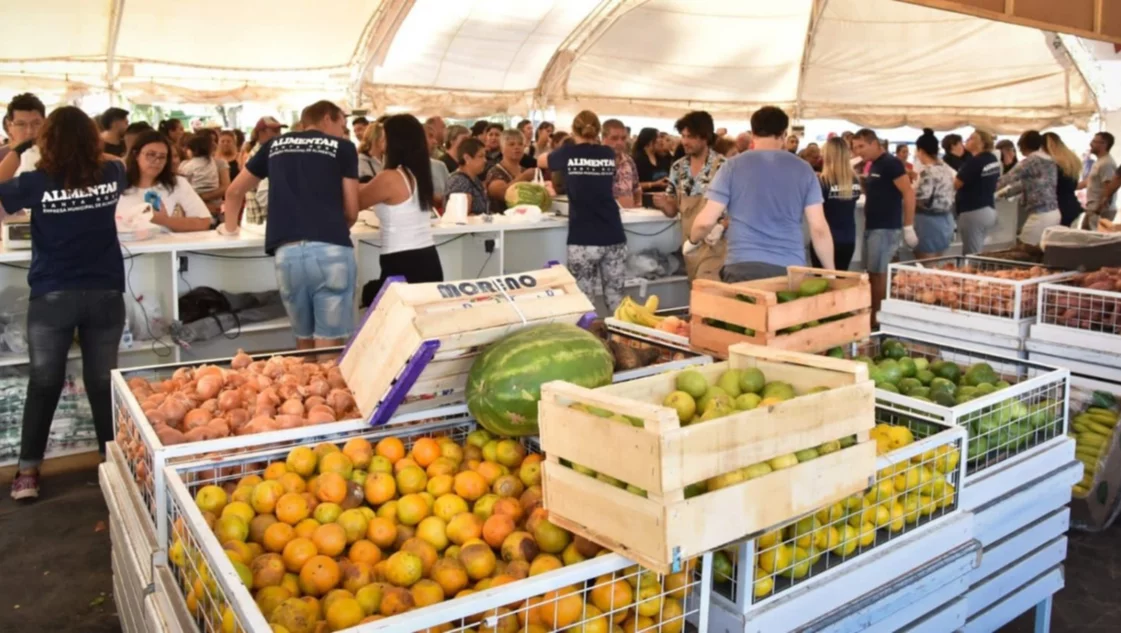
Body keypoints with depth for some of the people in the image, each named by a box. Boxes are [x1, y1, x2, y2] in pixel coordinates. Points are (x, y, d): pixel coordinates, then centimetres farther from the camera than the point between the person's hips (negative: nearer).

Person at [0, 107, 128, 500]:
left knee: (43, 384, 10)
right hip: (106, 293, 1)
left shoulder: (36, 182, -8)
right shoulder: (111, 175, -1)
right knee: (103, 382, 11)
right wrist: (86, 142, 20)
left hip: (52, 297, -1)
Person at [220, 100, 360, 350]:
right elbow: (352, 212, 12)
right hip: (332, 250, -3)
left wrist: (230, 227, 52)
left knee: (304, 342, 19)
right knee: (328, 346, 0)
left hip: (287, 252, 3)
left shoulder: (275, 145, 24)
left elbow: (234, 192, 34)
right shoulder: (343, 147, 14)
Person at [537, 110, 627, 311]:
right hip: (614, 237, 3)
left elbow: (540, 160, 23)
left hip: (583, 239, -3)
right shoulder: (608, 154, 9)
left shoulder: (568, 153, 1)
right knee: (616, 298, 8)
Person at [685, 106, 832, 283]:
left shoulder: (733, 166, 2)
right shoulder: (803, 169, 6)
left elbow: (706, 221, -1)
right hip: (791, 268, 1)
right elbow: (819, 228, 3)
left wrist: (692, 241, 20)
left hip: (743, 266, -1)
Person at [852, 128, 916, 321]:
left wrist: (908, 227, -18)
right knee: (873, 274, 10)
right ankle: (872, 314, 17)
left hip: (886, 228, -9)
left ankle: (878, 318, 1)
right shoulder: (872, 166, 15)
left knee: (879, 274, -6)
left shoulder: (890, 163, -12)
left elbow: (908, 193, -16)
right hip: (872, 227, 9)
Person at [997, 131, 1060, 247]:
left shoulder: (1030, 161, -10)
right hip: (1054, 213, 9)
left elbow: (1008, 178, -4)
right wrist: (1007, 191, 28)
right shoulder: (1050, 161, 16)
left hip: (1040, 215, -9)